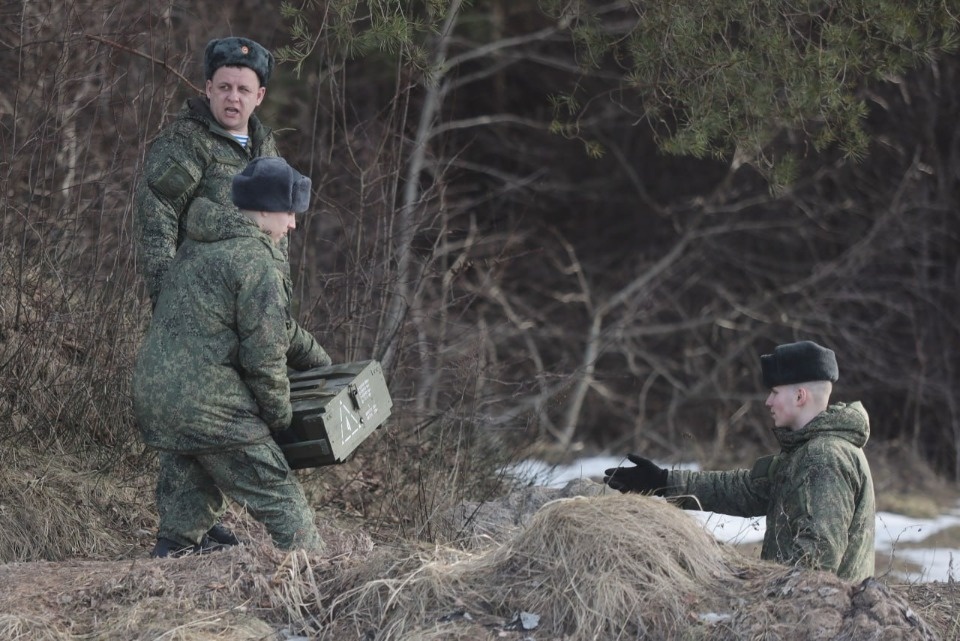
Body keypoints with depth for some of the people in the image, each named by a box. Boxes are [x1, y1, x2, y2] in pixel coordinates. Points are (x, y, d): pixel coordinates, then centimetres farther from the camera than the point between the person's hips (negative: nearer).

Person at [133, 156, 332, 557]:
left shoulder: (197, 248, 19)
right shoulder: (256, 261, -12)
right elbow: (263, 354, -14)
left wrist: (317, 359, 39)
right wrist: (280, 415, 2)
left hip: (152, 396, 9)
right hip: (208, 404, -9)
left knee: (185, 505, 22)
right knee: (279, 497, 0)